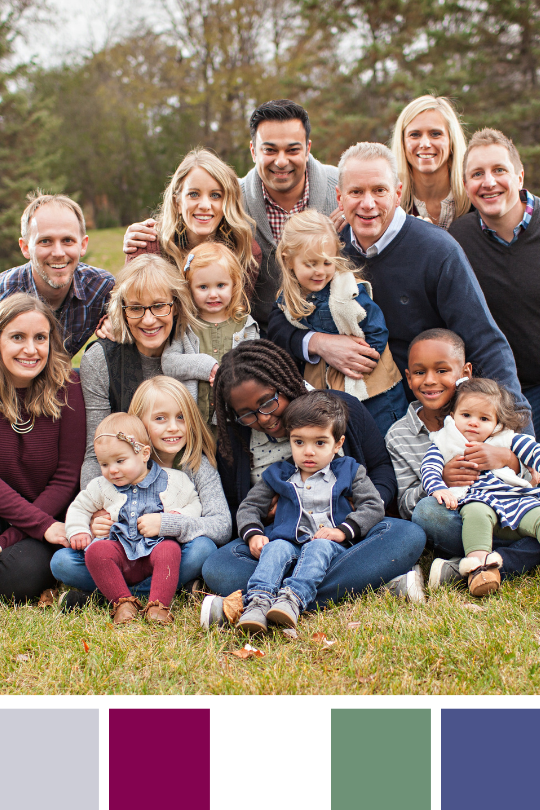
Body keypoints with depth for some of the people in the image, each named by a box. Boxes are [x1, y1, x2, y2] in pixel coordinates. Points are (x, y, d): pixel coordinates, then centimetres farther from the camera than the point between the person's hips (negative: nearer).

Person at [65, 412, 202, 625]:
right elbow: (78, 508, 24)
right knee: (95, 550, -28)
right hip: (119, 553, 2)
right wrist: (78, 532, 5)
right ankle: (123, 601, -27)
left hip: (156, 547, -2)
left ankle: (158, 604, -36)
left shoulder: (173, 480, 5)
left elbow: (195, 507, 6)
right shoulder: (101, 487, 13)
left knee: (170, 550, -35)